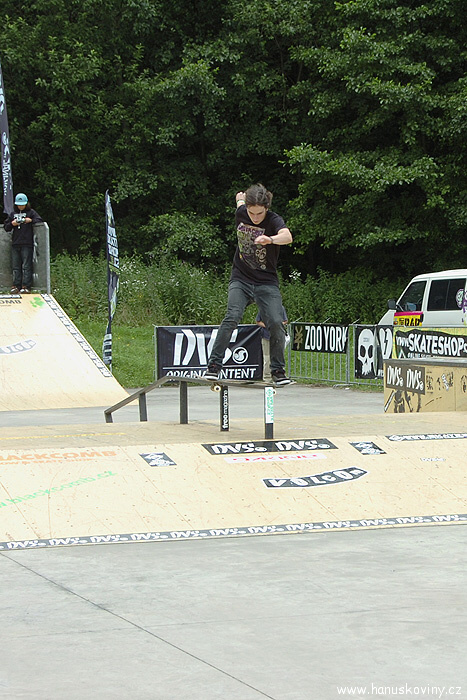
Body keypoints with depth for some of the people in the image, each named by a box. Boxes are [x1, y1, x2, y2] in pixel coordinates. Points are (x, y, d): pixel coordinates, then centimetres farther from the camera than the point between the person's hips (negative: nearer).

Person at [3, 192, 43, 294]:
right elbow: (6, 227, 17)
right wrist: (12, 224, -3)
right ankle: (16, 286, 6)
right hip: (15, 243, 4)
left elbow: (39, 221, 0)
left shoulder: (31, 212, 7)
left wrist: (30, 220, -15)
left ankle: (26, 286, -7)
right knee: (16, 266, 4)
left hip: (27, 244, -4)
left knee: (26, 266, -6)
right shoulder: (13, 214, 18)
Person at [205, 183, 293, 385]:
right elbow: (240, 198, 20)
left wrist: (271, 239, -58)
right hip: (241, 279, 2)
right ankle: (214, 366, -18)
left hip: (266, 282, -2)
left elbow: (287, 236, -39)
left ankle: (278, 371, 2)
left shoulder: (273, 220, -17)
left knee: (276, 323, -15)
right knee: (232, 317, -20)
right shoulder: (241, 213, -5)